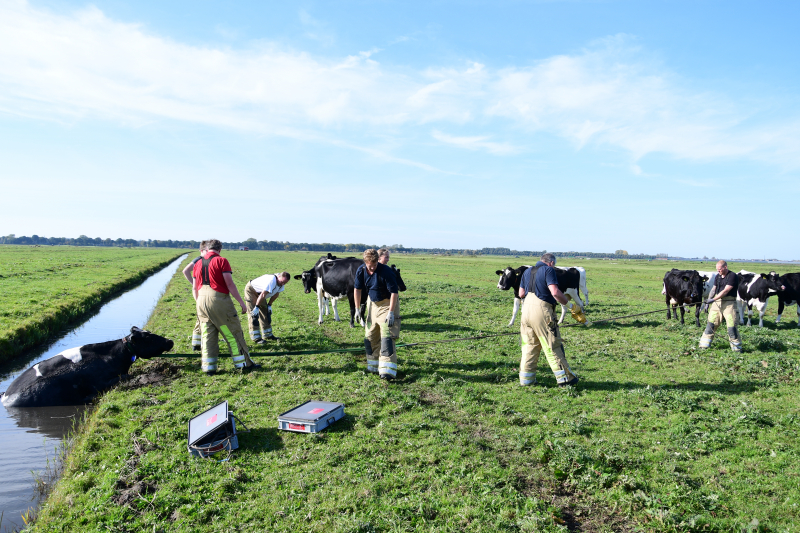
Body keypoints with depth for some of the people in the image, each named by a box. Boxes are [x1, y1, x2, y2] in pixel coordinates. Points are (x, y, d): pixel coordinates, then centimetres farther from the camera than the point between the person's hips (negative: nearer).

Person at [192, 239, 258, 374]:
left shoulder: (198, 263, 14)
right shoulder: (221, 261, -4)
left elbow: (195, 288, 17)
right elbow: (230, 284, -11)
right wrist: (241, 302, -8)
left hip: (202, 301, 6)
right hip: (219, 299, -6)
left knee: (207, 335, 9)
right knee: (233, 332, 3)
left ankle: (209, 367, 9)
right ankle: (244, 362, 8)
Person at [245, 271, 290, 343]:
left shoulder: (281, 282, -10)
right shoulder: (272, 281, -38)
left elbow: (276, 294, 4)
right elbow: (263, 295, -35)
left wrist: (269, 305, 4)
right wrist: (257, 307, -31)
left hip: (259, 292, 9)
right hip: (251, 290, -9)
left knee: (266, 313, 9)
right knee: (254, 315, -13)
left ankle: (268, 335, 19)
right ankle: (256, 338, -11)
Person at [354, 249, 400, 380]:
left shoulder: (386, 271, -26)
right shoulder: (361, 270, -11)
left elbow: (394, 292, -23)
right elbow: (357, 289, 4)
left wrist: (391, 312, -27)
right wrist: (357, 309, 4)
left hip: (387, 304, -6)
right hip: (372, 303, 6)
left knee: (387, 336, -14)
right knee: (370, 336, 10)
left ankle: (387, 370, -16)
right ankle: (373, 366, 26)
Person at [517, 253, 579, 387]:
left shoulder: (527, 271, 19)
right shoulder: (548, 270, -3)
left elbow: (521, 294, 19)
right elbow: (555, 292, -15)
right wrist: (566, 302, 1)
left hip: (526, 308, 7)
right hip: (541, 309, -6)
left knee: (529, 345, 13)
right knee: (552, 346, 2)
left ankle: (526, 379, 15)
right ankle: (564, 377, 10)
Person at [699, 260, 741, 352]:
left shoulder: (733, 276, -11)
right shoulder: (718, 276, 12)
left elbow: (725, 291, -18)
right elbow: (713, 289, 15)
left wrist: (713, 299, -22)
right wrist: (708, 301, 6)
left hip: (729, 303, -6)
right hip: (717, 302, 6)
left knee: (731, 325, -8)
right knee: (711, 323, 6)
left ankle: (737, 347, 5)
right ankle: (705, 344, 13)